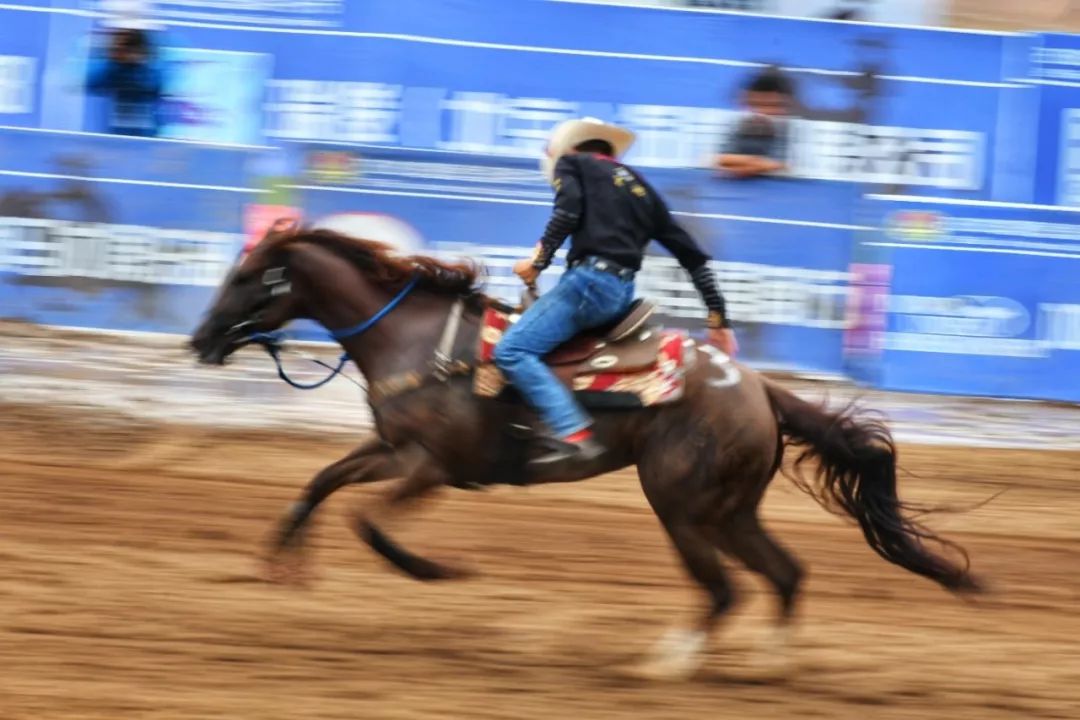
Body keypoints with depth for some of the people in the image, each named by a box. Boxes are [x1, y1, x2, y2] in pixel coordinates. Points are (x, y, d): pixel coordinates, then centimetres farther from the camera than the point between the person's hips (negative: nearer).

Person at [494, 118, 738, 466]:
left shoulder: (572, 163, 12)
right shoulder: (641, 188, 28)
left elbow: (568, 211, -11)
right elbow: (692, 255, 24)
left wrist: (539, 260, -4)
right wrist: (718, 317, 26)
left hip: (590, 278, -8)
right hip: (624, 291, 8)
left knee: (512, 350, -15)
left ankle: (573, 433, -32)